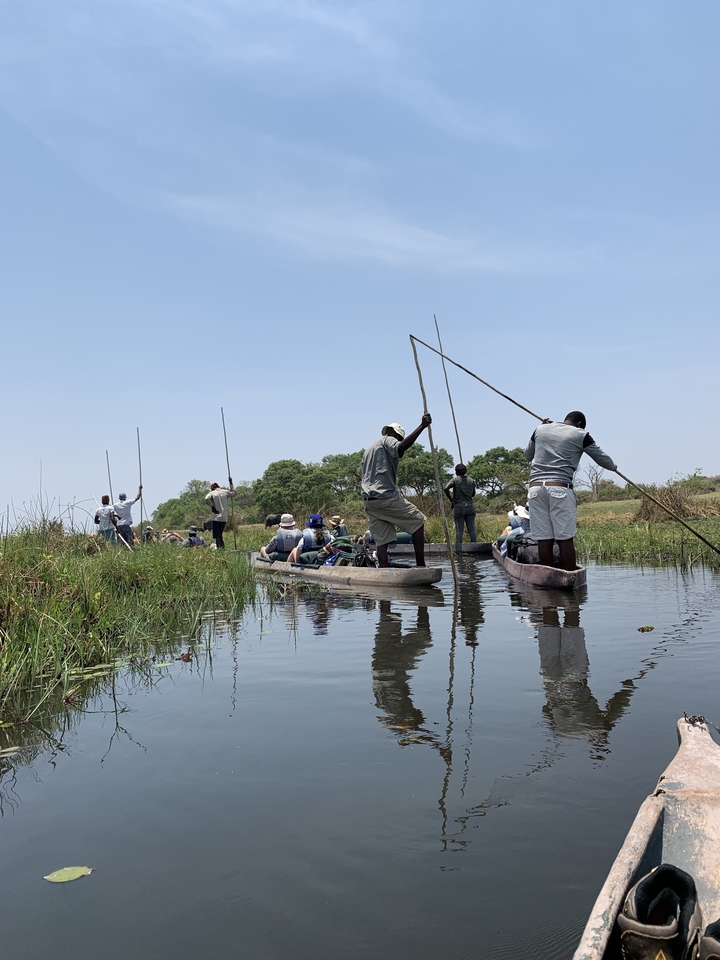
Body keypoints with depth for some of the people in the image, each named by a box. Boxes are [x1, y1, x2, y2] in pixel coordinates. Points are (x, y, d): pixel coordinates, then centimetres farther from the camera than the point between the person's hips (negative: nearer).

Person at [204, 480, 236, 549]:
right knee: (220, 535, 15)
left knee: (217, 536, -3)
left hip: (216, 518, -4)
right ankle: (222, 547, 10)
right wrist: (231, 483, 32)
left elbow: (207, 499, -21)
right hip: (224, 518, 4)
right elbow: (233, 493, 27)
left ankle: (219, 548, -13)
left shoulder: (212, 493, -1)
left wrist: (212, 507, -12)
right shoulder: (225, 492, 8)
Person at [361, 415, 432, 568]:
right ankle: (420, 565, -4)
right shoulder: (388, 441, 4)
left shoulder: (368, 449, 30)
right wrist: (422, 426, -28)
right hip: (387, 496, -8)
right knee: (418, 521, 4)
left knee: (381, 541, 4)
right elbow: (401, 447, -21)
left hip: (368, 500, 8)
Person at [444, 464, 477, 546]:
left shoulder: (455, 479, -4)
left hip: (458, 507, -3)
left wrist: (451, 499, -10)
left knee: (459, 530, -2)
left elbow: (446, 488, -20)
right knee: (471, 529, 7)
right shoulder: (471, 480, 8)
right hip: (470, 506, 3)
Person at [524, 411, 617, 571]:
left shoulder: (541, 429, 17)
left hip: (535, 487, 4)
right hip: (560, 488, -3)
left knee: (543, 538, 3)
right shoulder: (581, 435, 8)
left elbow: (528, 455, 31)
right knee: (565, 538, -2)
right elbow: (603, 460, 16)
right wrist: (613, 466, 39)